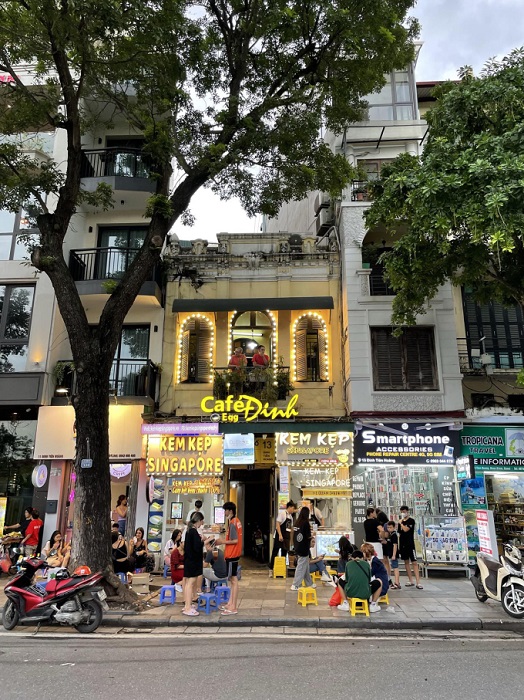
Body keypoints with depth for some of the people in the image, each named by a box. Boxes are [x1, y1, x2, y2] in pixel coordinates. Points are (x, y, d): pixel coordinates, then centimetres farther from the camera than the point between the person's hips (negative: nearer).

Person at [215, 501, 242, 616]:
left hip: (232, 555, -10)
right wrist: (223, 541, 9)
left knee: (233, 579, -3)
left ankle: (233, 607, 3)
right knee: (233, 579, 15)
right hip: (233, 554, 10)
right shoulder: (237, 521, 10)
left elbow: (235, 540, -21)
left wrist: (222, 542, -13)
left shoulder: (232, 523, -18)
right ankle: (231, 603, 23)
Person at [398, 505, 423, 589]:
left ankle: (418, 582, -10)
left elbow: (406, 529, -19)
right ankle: (411, 581, 16)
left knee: (414, 562, -8)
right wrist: (398, 545, 11)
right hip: (402, 545, 6)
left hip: (410, 544, -6)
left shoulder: (411, 520, -5)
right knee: (406, 562, 9)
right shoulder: (401, 522, 12)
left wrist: (401, 523, -4)